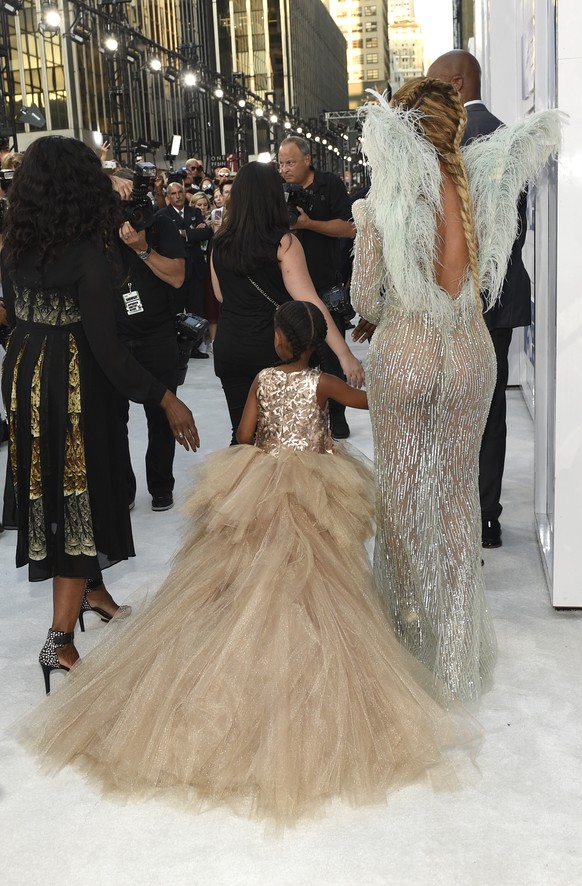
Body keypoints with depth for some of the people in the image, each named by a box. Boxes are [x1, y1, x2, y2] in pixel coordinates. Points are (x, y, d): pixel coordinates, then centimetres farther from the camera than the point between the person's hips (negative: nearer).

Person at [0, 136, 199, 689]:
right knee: (81, 495, 3)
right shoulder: (88, 254, -20)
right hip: (73, 385, -7)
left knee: (48, 488, 19)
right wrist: (165, 400, -20)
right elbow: (105, 347, -23)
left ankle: (90, 591, 40)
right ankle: (60, 640, 3)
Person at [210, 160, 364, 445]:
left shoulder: (220, 244, 2)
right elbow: (310, 303, -19)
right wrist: (345, 354, -21)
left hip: (228, 349, 4)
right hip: (272, 348, -4)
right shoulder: (283, 243, -12)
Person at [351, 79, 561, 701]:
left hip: (402, 353, -2)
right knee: (458, 488, 14)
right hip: (470, 353, 3)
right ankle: (456, 642, 23)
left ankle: (409, 629, 24)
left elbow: (365, 301, -6)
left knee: (400, 490, 13)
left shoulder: (383, 201, -11)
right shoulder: (481, 183, -5)